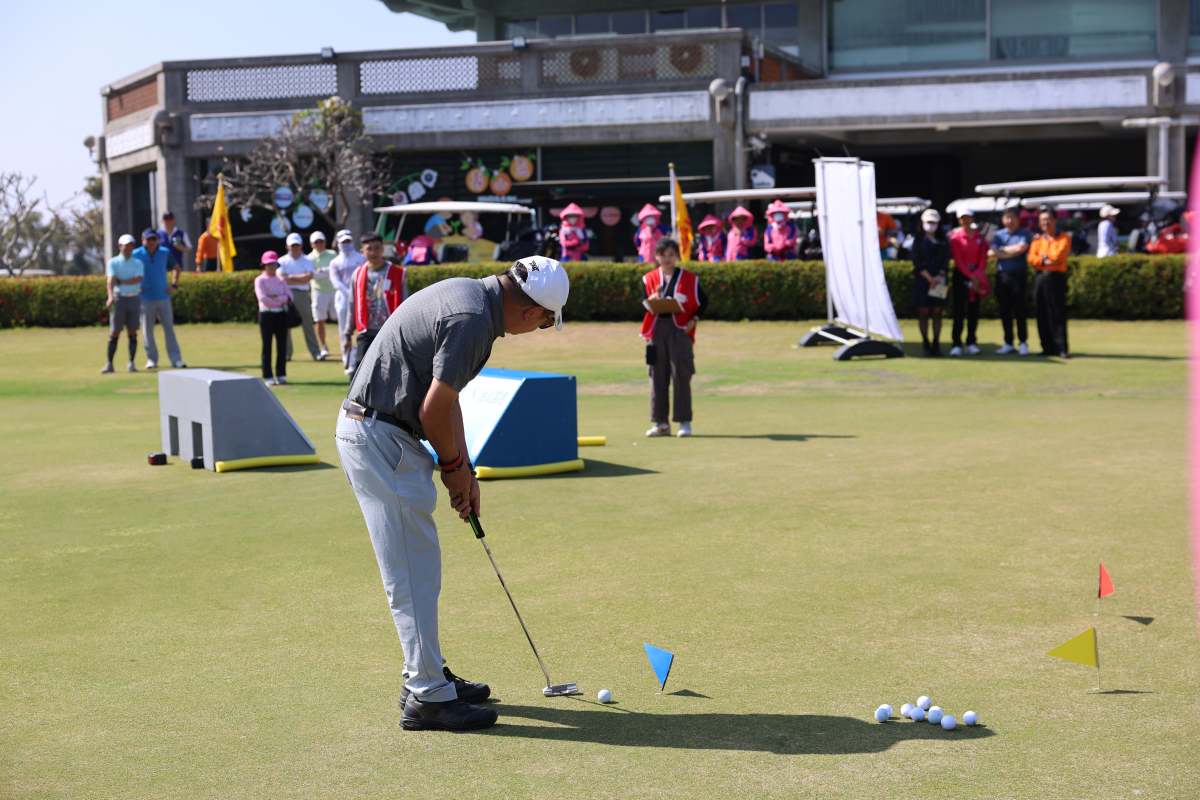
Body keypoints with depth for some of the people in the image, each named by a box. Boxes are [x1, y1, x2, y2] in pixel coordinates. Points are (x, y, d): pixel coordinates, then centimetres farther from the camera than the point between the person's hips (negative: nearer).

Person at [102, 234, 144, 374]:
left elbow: (138, 279, -8)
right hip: (119, 298, -2)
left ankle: (131, 363, 9)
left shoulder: (138, 263, 10)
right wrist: (111, 296, -29)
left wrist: (119, 281, -12)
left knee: (132, 333, 3)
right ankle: (109, 364, 2)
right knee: (114, 333, -3)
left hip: (134, 299, 2)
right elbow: (111, 280, -13)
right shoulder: (112, 262, 4)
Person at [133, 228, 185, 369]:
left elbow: (177, 268, 18)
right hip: (145, 298, -2)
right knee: (147, 330, 1)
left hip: (163, 297, 2)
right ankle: (151, 359, 10)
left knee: (169, 328, 1)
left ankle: (176, 359, 3)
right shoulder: (136, 255, -3)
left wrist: (174, 285, 8)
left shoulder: (164, 253, 4)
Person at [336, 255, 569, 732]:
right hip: (379, 439, -11)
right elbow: (434, 411, -19)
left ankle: (427, 676, 26)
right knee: (412, 572, -6)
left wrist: (465, 472, 16)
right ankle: (427, 698, -1)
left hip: (378, 434, 11)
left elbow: (445, 399, 18)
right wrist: (454, 468, -2)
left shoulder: (471, 298, 12)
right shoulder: (473, 319, -21)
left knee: (420, 564, 17)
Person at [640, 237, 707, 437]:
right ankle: (660, 423, 9)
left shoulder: (689, 278, 5)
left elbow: (703, 301, 9)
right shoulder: (649, 278, 10)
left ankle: (684, 421, 2)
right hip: (656, 329, 2)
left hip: (680, 330, -2)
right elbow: (644, 303, 4)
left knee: (681, 375, -5)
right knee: (657, 376, 3)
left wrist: (694, 320, -5)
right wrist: (651, 300, -19)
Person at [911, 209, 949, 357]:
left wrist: (939, 276, -12)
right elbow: (917, 262, -4)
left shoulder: (943, 242, 13)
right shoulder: (918, 240, 5)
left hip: (939, 281, 2)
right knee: (923, 313, -2)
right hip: (922, 281, -2)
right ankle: (926, 345, 3)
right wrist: (929, 278, -12)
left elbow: (946, 261, 5)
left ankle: (936, 345, 4)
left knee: (937, 313, 1)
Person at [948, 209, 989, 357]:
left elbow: (983, 258, 3)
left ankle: (971, 343, 12)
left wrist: (978, 276, -10)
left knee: (974, 310, 5)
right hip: (961, 274, -3)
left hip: (977, 274, 3)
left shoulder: (980, 237, 7)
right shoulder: (955, 237, -2)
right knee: (959, 309, -7)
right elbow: (958, 260, -7)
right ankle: (956, 344, -8)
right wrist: (971, 277, -14)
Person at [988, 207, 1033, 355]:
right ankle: (1008, 344, 13)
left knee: (1020, 310, -3)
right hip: (1001, 276, 4)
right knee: (1005, 312, 6)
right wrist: (1011, 253, -7)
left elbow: (1020, 248, -14)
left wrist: (1001, 250, -2)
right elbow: (991, 253, -1)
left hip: (1018, 275, -4)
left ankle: (1023, 343, 3)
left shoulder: (1025, 233, 3)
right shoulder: (998, 235, 13)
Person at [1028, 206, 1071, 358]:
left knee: (1058, 314, -7)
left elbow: (1058, 255, -12)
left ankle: (1061, 349, -5)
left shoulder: (1064, 238, 3)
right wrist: (1045, 261, -12)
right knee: (1042, 315, 4)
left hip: (1056, 278, -4)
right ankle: (1047, 347, 10)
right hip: (1040, 278, 4)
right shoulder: (1037, 241, 15)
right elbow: (1031, 259, 0)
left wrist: (1043, 255, 0)